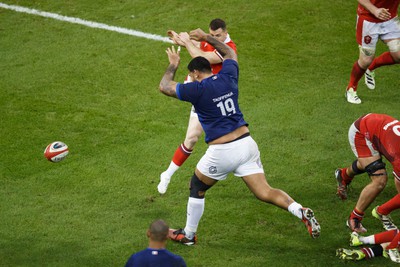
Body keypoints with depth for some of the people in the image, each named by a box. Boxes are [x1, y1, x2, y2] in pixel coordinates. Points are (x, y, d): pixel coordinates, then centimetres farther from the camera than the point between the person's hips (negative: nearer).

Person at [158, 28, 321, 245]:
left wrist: (173, 65, 20)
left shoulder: (197, 89, -10)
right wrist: (206, 38, 34)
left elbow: (164, 86, 4)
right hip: (246, 144, 5)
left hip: (222, 153, -5)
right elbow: (229, 53, 28)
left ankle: (188, 235, 29)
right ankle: (301, 212, -19)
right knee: (264, 192, 4)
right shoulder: (228, 77, 5)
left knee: (197, 188, 18)